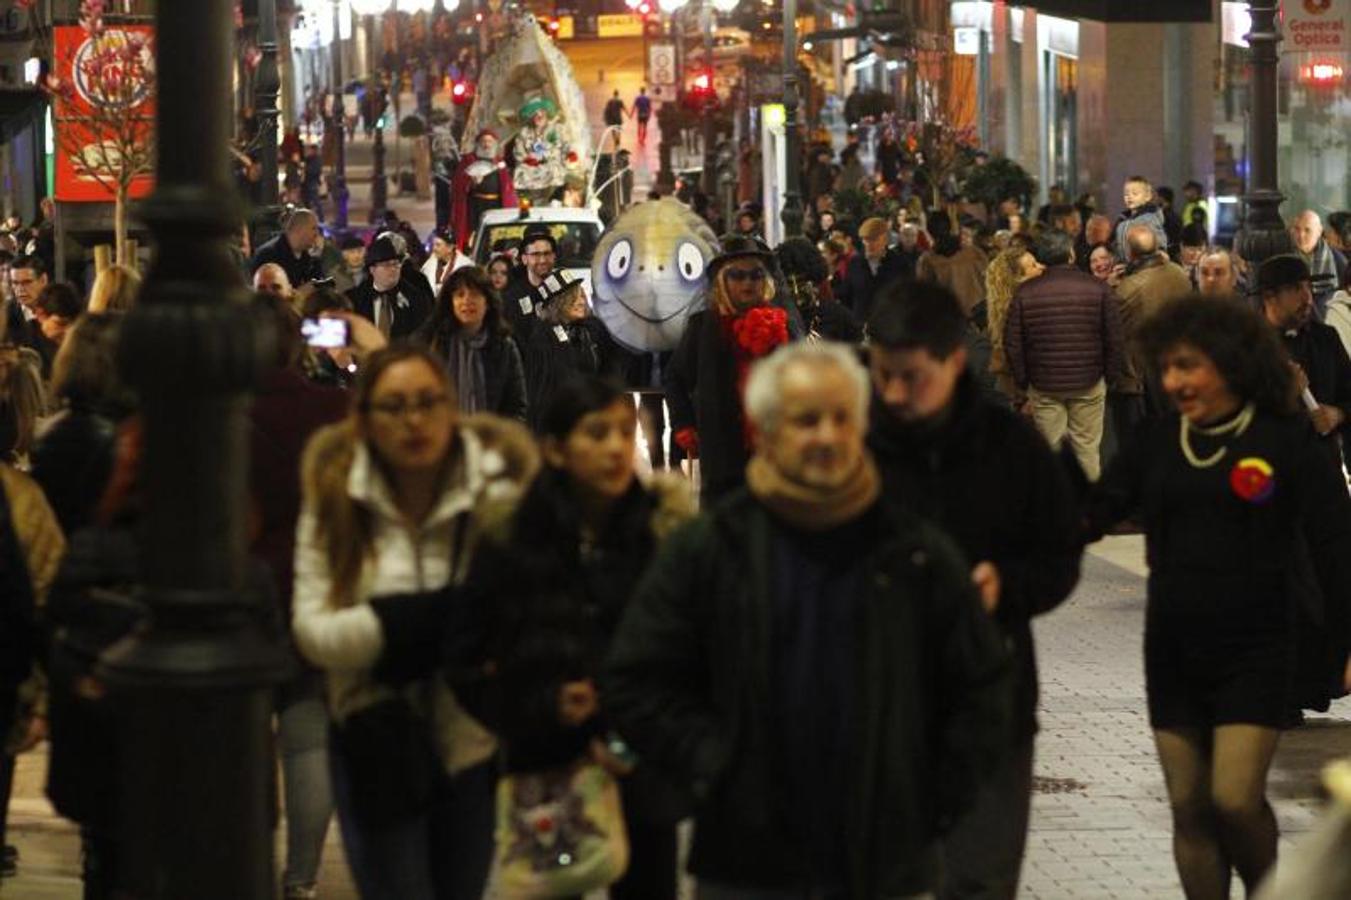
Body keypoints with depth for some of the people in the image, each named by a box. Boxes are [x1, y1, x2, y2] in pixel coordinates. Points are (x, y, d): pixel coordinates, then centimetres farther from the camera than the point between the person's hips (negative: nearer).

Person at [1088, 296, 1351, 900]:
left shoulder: (1286, 442, -7)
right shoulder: (1156, 441, 5)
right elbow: (1095, 511, 3)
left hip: (1256, 650, -4)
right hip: (1173, 647, 4)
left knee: (1235, 799, -12)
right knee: (1189, 808, 7)